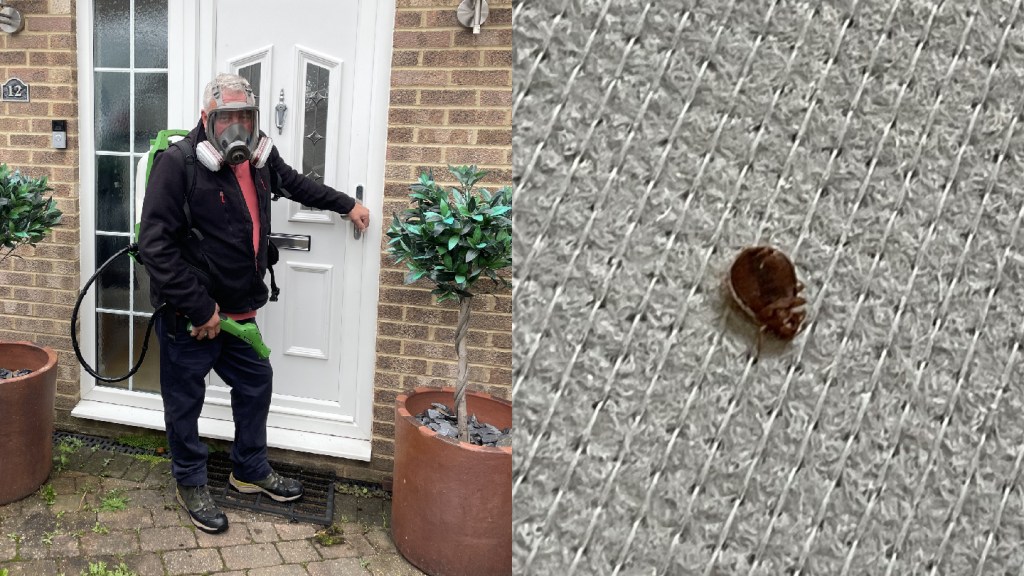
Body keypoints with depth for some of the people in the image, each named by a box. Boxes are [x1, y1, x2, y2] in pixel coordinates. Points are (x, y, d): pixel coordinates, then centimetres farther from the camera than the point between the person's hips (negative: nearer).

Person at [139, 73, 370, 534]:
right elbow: (155, 245, -22)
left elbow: (295, 183, 26)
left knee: (255, 384, 18)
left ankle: (251, 470, 38)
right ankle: (190, 483, 32)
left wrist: (346, 205, 32)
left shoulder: (260, 158, 3)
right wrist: (200, 309, -22)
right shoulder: (177, 163, -18)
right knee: (185, 400, 10)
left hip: (239, 310, 7)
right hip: (188, 316, -7)